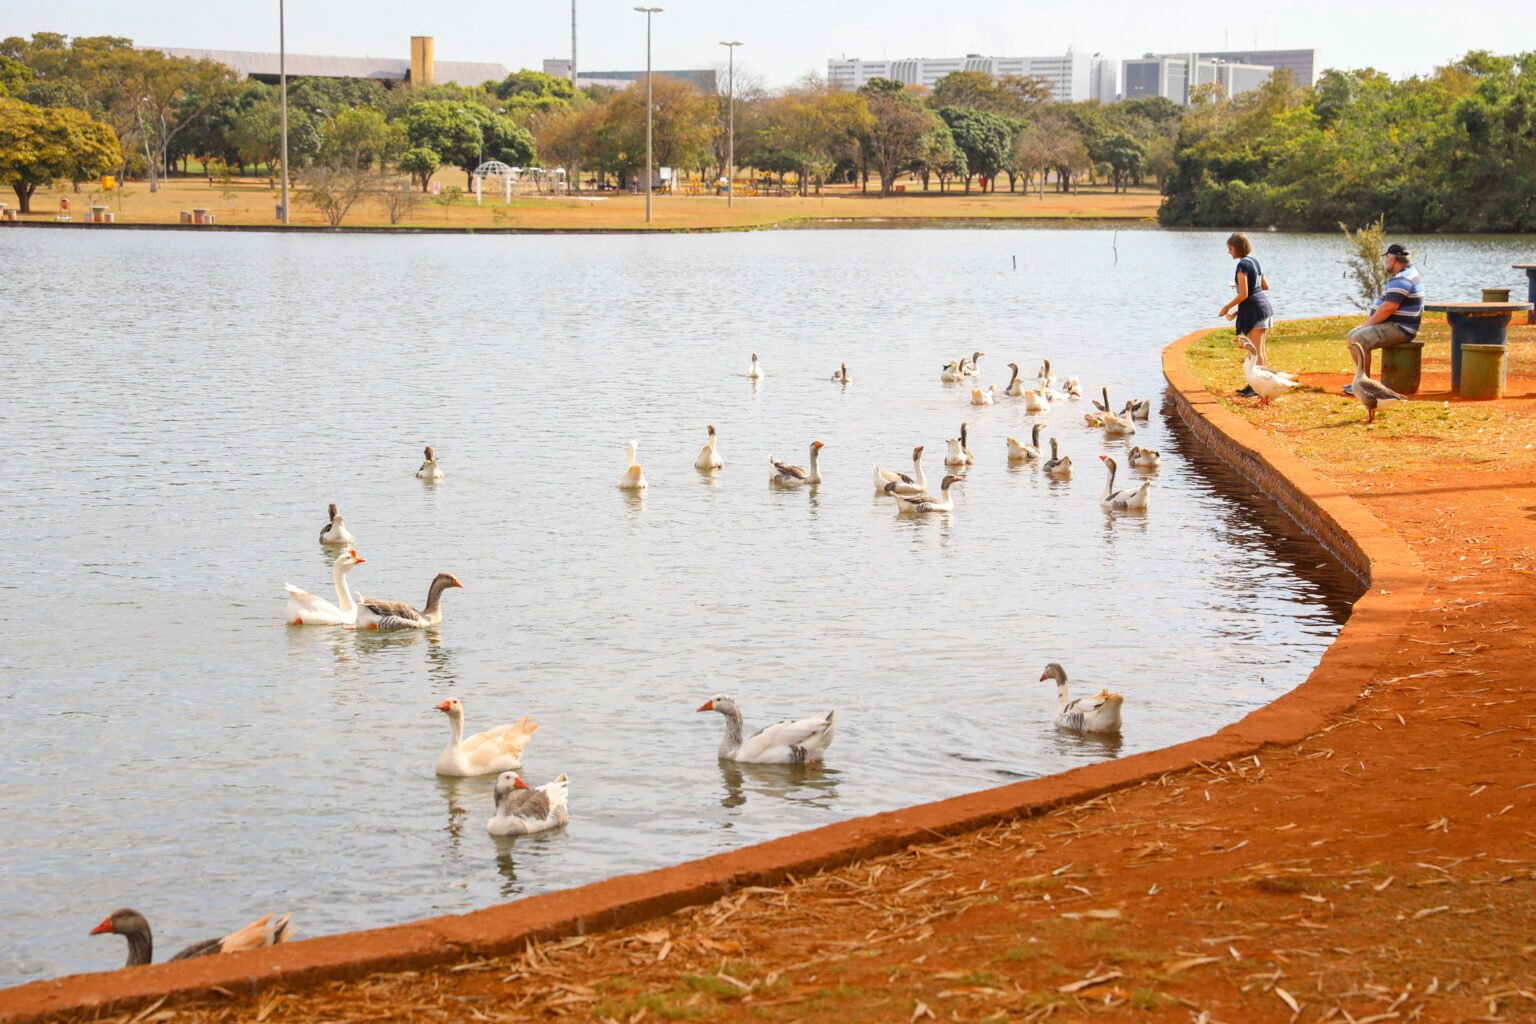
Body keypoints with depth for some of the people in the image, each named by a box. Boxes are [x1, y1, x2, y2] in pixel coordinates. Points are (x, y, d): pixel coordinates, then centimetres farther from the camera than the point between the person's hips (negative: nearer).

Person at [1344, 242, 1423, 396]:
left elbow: (1388, 308, -26)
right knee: (1352, 335, 16)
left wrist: (1368, 324, -14)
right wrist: (1369, 321, 11)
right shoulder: (1408, 273, 17)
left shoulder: (1402, 280, -19)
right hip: (1396, 326, 12)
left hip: (1398, 329, -12)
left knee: (1358, 340, -24)